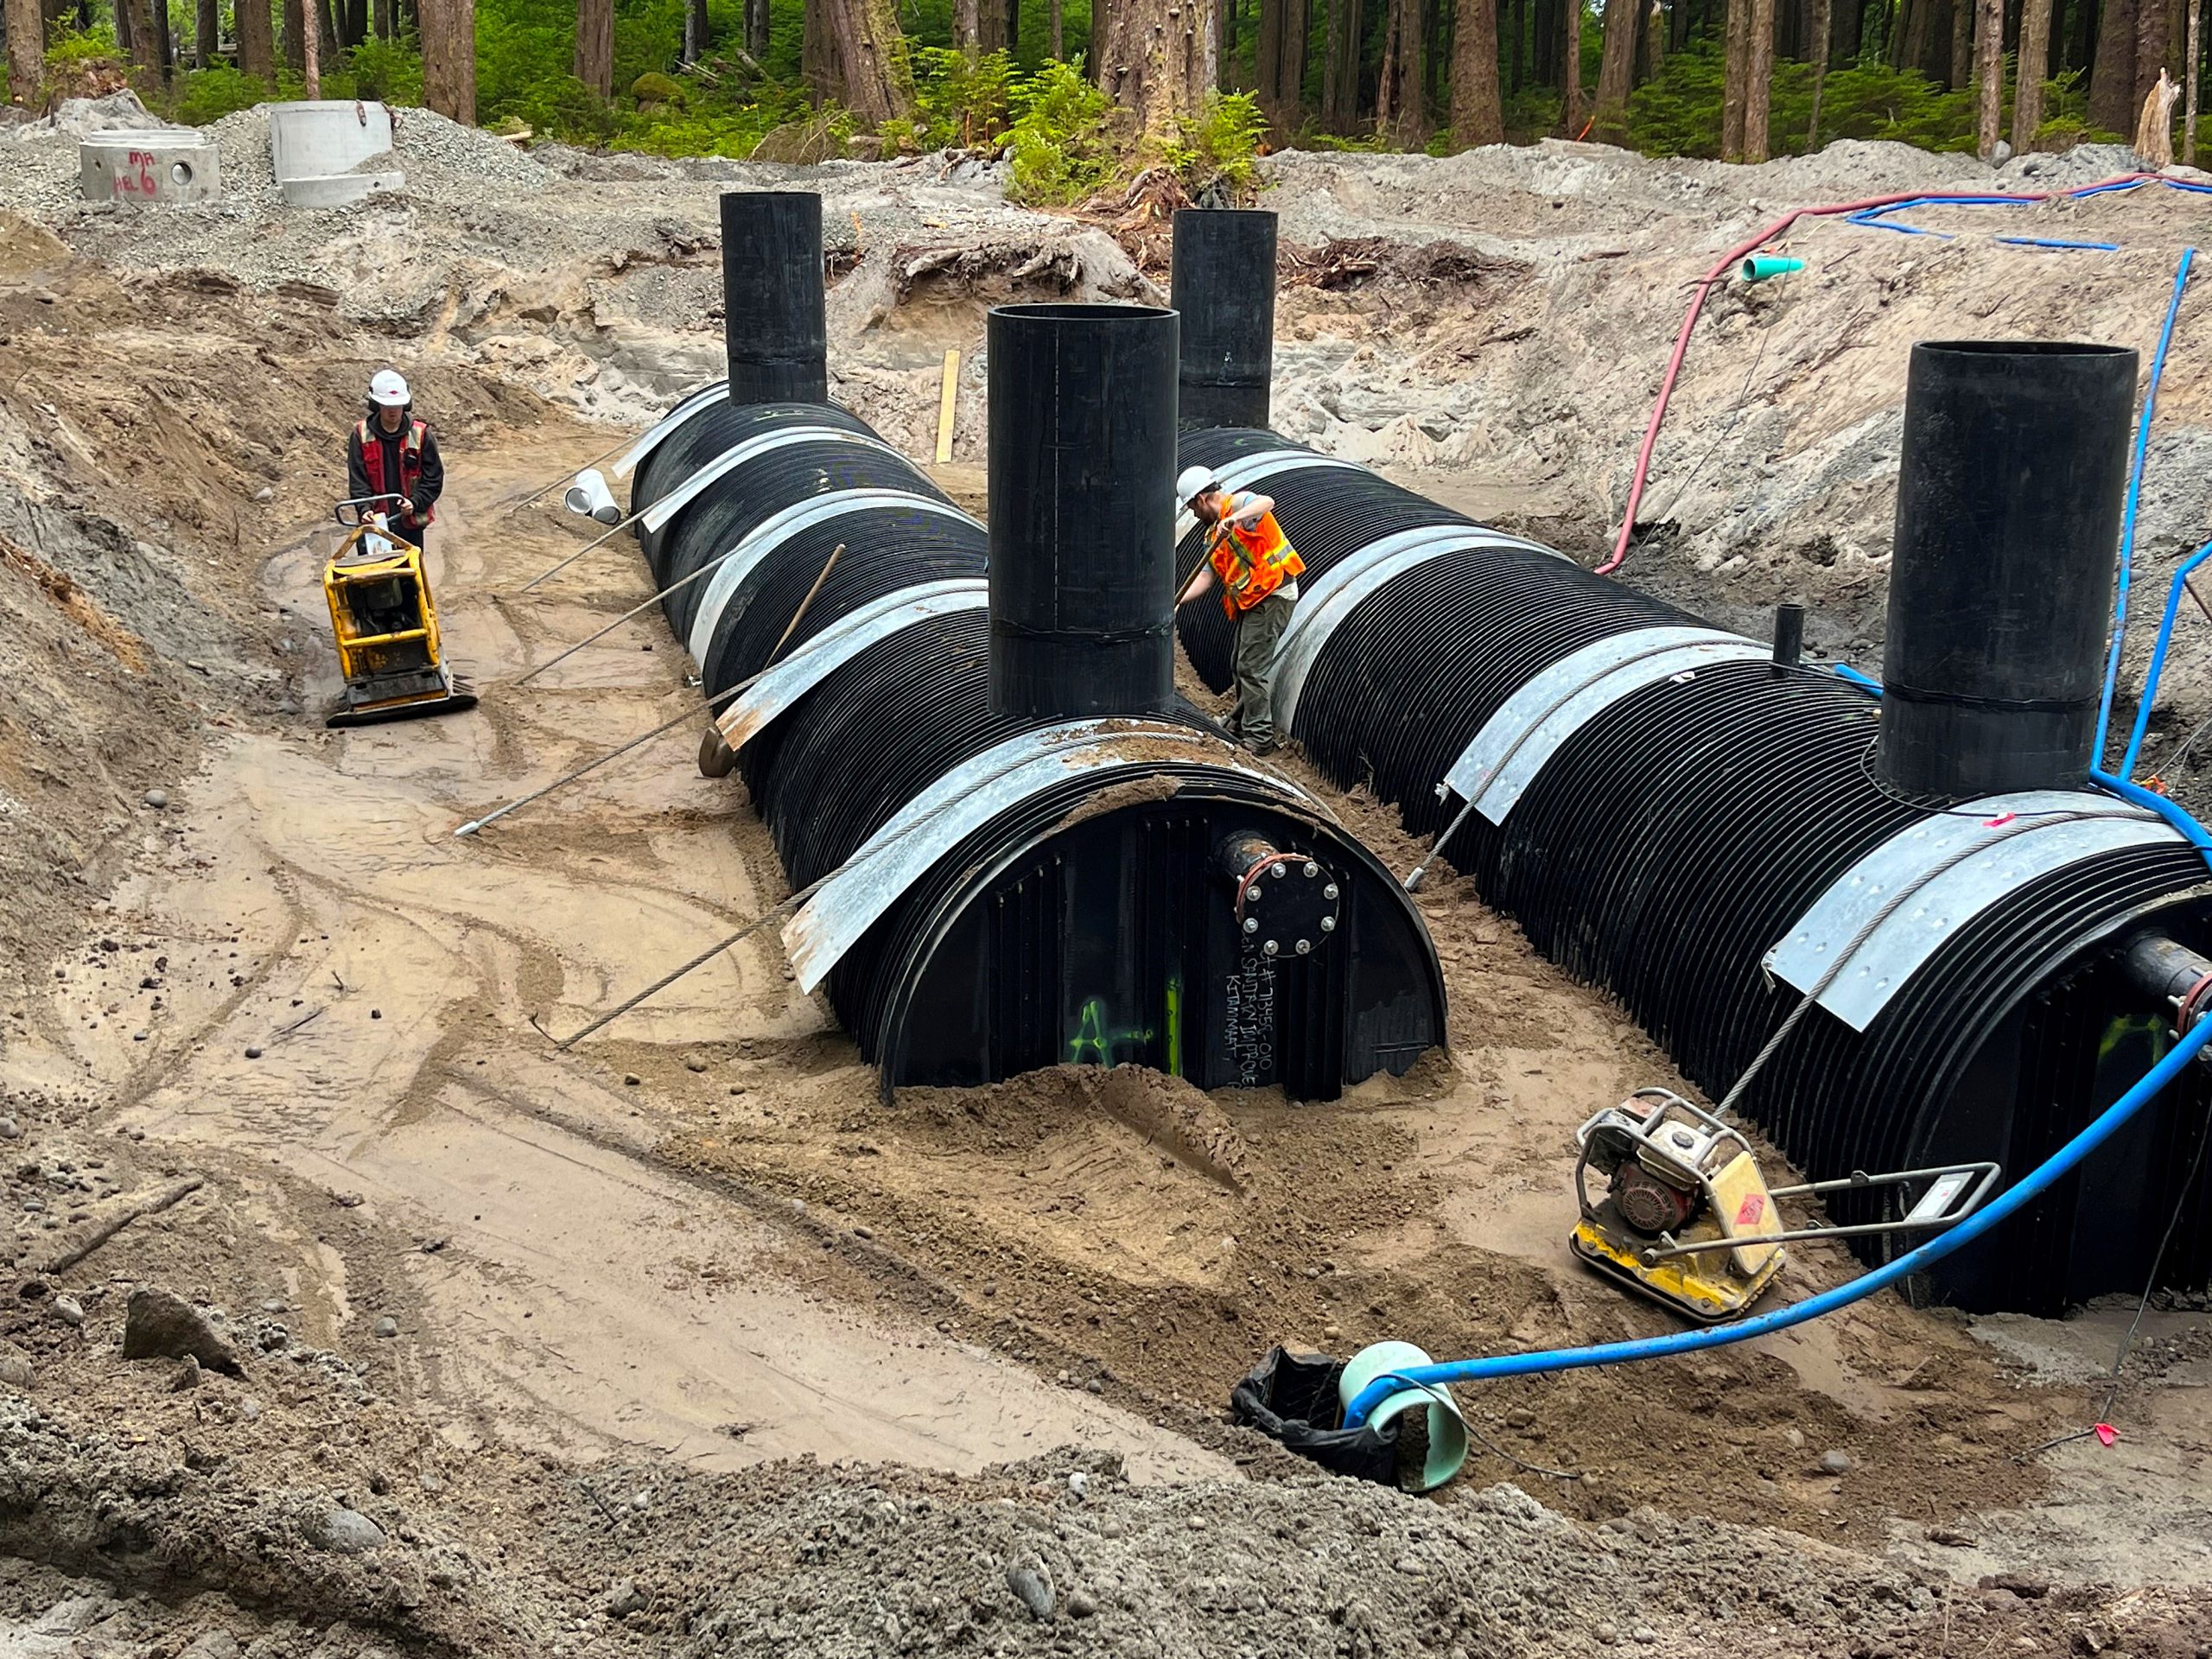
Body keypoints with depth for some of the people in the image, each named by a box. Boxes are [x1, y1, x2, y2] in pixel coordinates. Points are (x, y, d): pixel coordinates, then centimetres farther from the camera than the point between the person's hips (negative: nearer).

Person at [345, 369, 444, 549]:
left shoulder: (419, 435, -4)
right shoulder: (362, 434, -2)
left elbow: (434, 479, -3)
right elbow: (357, 480, -5)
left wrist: (415, 503, -18)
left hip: (411, 522, 0)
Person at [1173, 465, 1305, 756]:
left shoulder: (1237, 504, -8)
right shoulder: (1214, 534, 19)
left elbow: (1267, 502, -30)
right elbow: (1206, 575, 13)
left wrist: (1234, 518, -44)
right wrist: (1179, 601, 0)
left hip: (1273, 594, -10)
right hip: (1253, 601, 10)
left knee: (1251, 667, -11)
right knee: (1241, 664, 19)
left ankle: (1260, 737, -8)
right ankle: (1241, 724, 33)